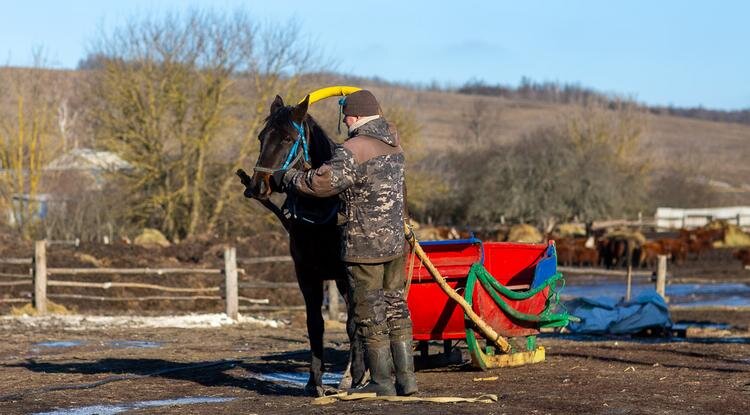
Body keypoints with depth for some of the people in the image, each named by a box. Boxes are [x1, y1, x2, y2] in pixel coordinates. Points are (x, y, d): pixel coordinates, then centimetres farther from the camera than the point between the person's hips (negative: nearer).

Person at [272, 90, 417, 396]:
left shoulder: (353, 151, -19)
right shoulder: (392, 143, 8)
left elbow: (322, 182, -26)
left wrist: (285, 179, -13)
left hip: (364, 247, -8)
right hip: (395, 242, 8)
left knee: (370, 314, 1)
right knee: (396, 309, 14)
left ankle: (382, 382, 5)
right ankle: (406, 378, 16)